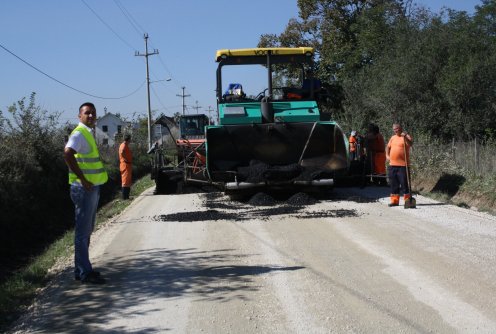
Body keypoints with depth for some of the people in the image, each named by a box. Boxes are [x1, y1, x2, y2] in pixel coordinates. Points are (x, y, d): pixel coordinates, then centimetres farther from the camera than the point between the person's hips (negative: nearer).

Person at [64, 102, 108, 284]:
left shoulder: (90, 133, 17)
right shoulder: (79, 133, -13)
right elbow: (67, 154, -29)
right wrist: (83, 180, -26)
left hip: (92, 187, 10)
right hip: (84, 188, -10)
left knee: (87, 230, 15)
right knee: (83, 230, -5)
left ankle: (82, 269, 24)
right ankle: (84, 272, -1)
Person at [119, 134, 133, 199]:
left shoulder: (123, 145, 17)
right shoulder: (124, 145, -14)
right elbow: (122, 153, -33)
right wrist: (126, 159, -24)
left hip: (127, 165, 10)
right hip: (126, 165, -10)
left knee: (128, 181, 14)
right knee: (126, 181, -8)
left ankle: (126, 196, 18)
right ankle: (125, 196, -8)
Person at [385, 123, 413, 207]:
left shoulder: (406, 136, -4)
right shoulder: (393, 138, 17)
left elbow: (410, 144, -23)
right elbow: (388, 147, 28)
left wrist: (405, 137, -39)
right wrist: (387, 155, 13)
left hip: (402, 164, -7)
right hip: (392, 164, 7)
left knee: (404, 182, -5)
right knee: (394, 183, 10)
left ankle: (407, 199, 4)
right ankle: (394, 200, 17)